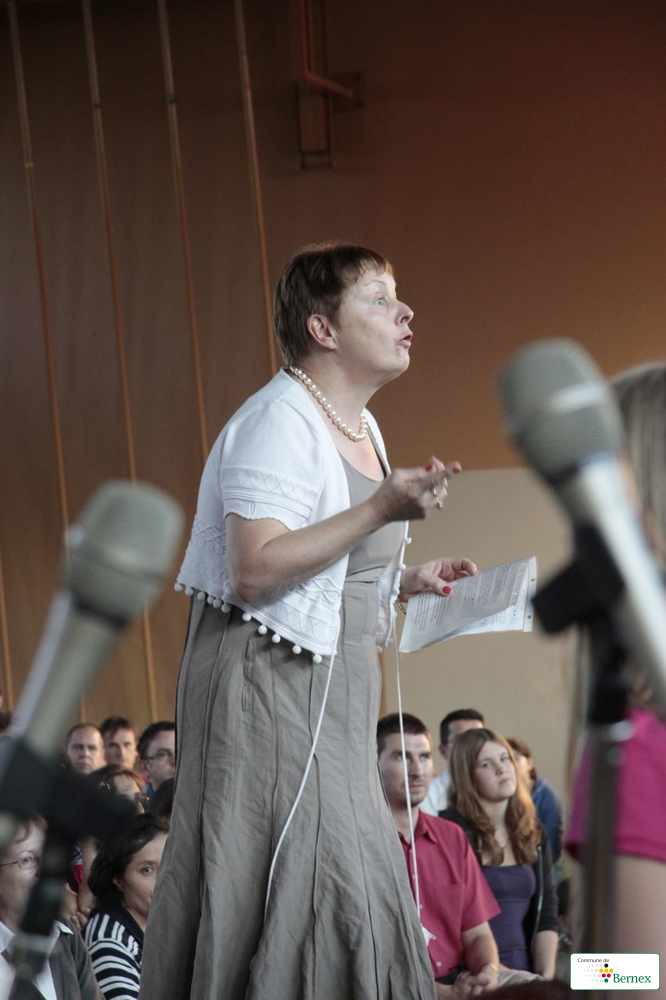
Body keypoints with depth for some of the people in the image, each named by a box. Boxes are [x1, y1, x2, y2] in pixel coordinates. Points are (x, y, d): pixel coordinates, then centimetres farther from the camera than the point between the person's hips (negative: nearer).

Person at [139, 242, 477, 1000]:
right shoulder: (279, 423, -15)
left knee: (342, 894, 8)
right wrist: (381, 510, -26)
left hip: (331, 694, 9)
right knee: (289, 886, -10)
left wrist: (404, 583, 9)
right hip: (268, 684, -9)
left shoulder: (359, 426, 15)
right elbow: (254, 573, -25)